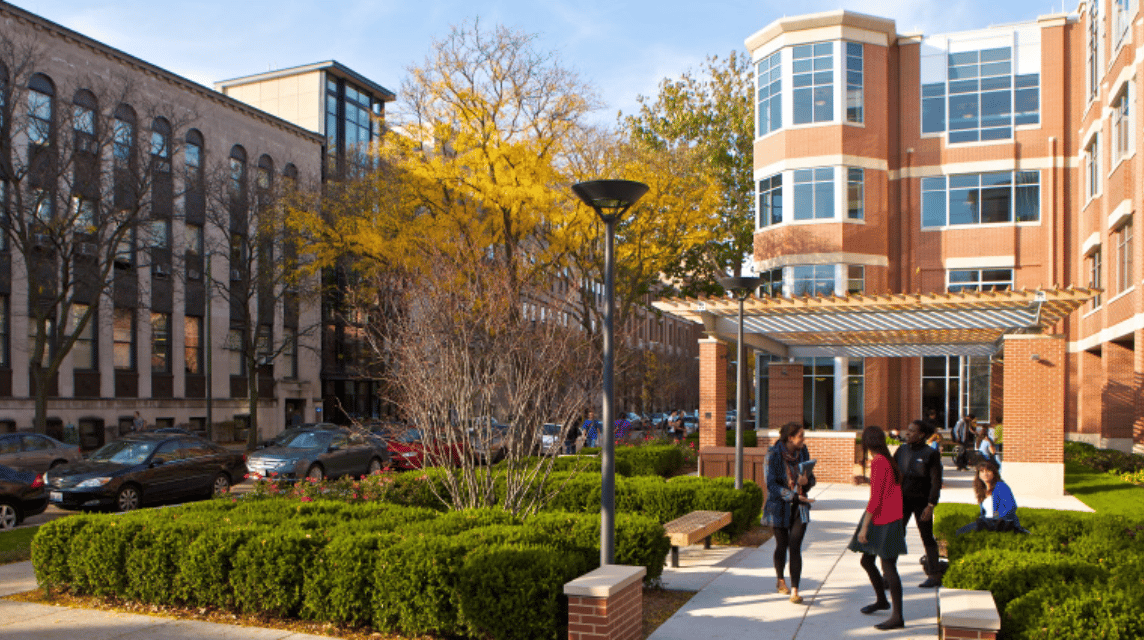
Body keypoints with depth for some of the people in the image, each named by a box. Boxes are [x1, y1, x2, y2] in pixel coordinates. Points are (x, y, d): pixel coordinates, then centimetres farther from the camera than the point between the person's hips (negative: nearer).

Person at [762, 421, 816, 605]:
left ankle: (794, 591, -6)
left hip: (799, 508, 2)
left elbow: (811, 478, 8)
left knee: (795, 547, -9)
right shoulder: (773, 455, -14)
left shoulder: (803, 452, -1)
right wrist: (795, 496, -27)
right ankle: (780, 580, 38)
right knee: (782, 545, 13)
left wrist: (806, 481, -17)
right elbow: (772, 485, -17)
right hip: (779, 507, -2)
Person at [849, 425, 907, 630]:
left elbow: (875, 498, -21)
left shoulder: (878, 463, -18)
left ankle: (897, 617, 0)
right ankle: (881, 600, 38)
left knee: (888, 567, -5)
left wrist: (864, 527, -18)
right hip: (885, 520, 10)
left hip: (884, 523, -10)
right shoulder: (889, 461, 11)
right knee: (866, 561, 20)